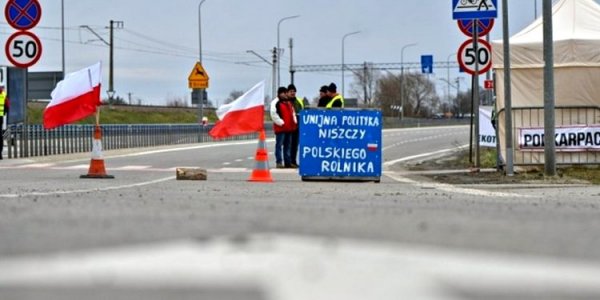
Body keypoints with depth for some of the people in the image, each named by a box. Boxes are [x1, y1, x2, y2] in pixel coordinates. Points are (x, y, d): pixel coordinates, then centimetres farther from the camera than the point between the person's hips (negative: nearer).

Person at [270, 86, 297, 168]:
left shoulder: (289, 102, 19)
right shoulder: (276, 103, -8)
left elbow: (292, 112, 27)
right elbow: (274, 114, -16)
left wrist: (294, 122, 13)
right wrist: (281, 123, -17)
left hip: (289, 128, 8)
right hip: (280, 128, -8)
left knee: (288, 146, 10)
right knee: (279, 145, -7)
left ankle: (288, 162, 14)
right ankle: (279, 162, -8)